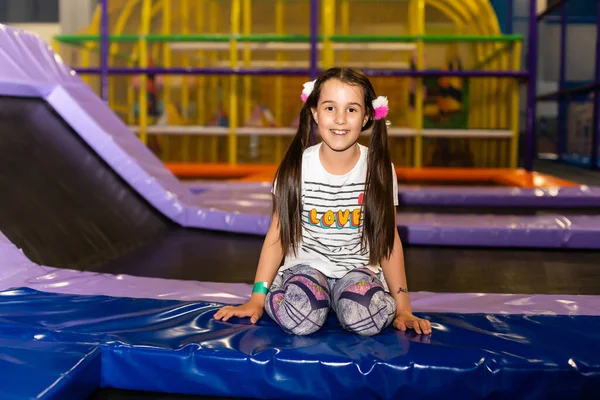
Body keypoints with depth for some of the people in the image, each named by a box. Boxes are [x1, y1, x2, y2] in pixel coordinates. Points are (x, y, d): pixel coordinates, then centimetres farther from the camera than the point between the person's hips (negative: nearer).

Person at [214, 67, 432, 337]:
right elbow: (277, 234, 0)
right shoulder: (297, 166, -6)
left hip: (358, 268, 1)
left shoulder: (379, 169, -5)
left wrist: (403, 309, -1)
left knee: (366, 319, -32)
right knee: (299, 320, -33)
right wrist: (257, 299, -3)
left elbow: (388, 239, 2)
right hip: (305, 265, 0)